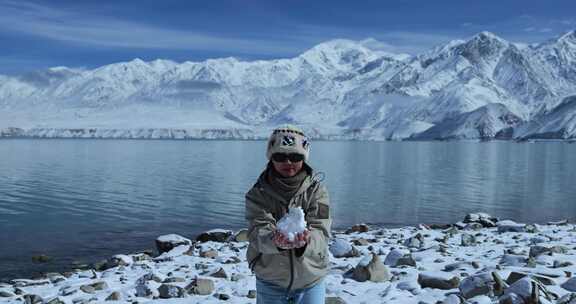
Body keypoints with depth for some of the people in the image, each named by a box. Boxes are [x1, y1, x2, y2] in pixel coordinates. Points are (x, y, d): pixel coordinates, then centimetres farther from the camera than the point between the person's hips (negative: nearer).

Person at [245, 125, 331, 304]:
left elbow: (321, 232, -15)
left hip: (311, 281, 0)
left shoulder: (316, 190, -6)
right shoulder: (258, 193, -6)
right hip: (270, 282, 0)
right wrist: (275, 241, -40)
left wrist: (305, 241, -38)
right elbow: (258, 232, -18)